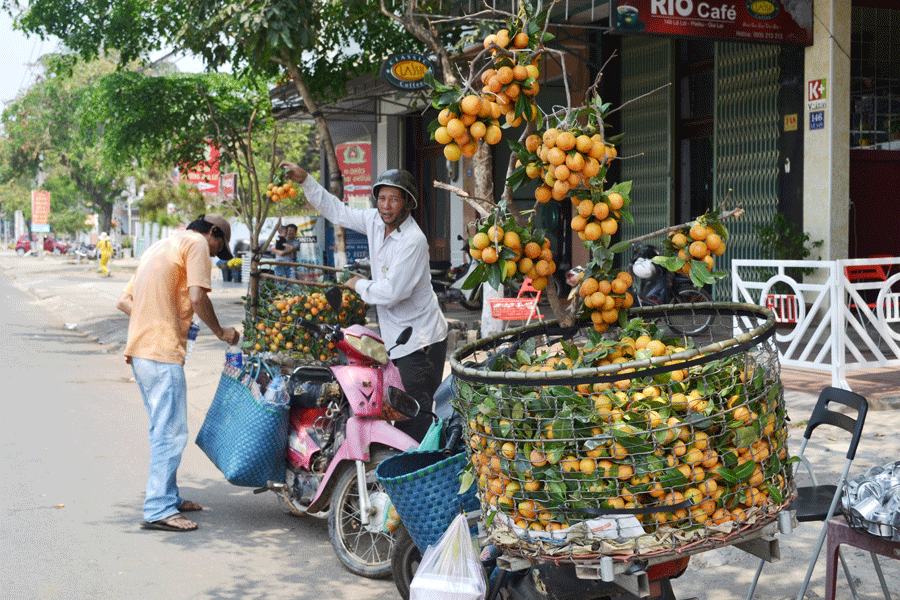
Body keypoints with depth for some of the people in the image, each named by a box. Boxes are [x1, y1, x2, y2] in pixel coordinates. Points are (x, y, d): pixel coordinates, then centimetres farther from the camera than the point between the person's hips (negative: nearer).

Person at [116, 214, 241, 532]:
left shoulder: (160, 246, 25)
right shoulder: (196, 243, -3)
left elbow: (124, 300, 22)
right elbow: (197, 298, -14)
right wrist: (220, 332, -1)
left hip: (139, 348, 10)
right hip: (163, 353, -10)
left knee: (163, 429, 17)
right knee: (171, 432, -8)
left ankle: (168, 496, 26)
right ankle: (158, 509, -9)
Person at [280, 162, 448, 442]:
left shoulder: (413, 241, -22)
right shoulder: (375, 221, 3)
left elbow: (390, 293, -24)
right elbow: (337, 211, 16)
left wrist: (360, 285, -7)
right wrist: (305, 180, 10)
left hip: (421, 342, -9)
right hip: (396, 336, 9)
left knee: (415, 416, -9)